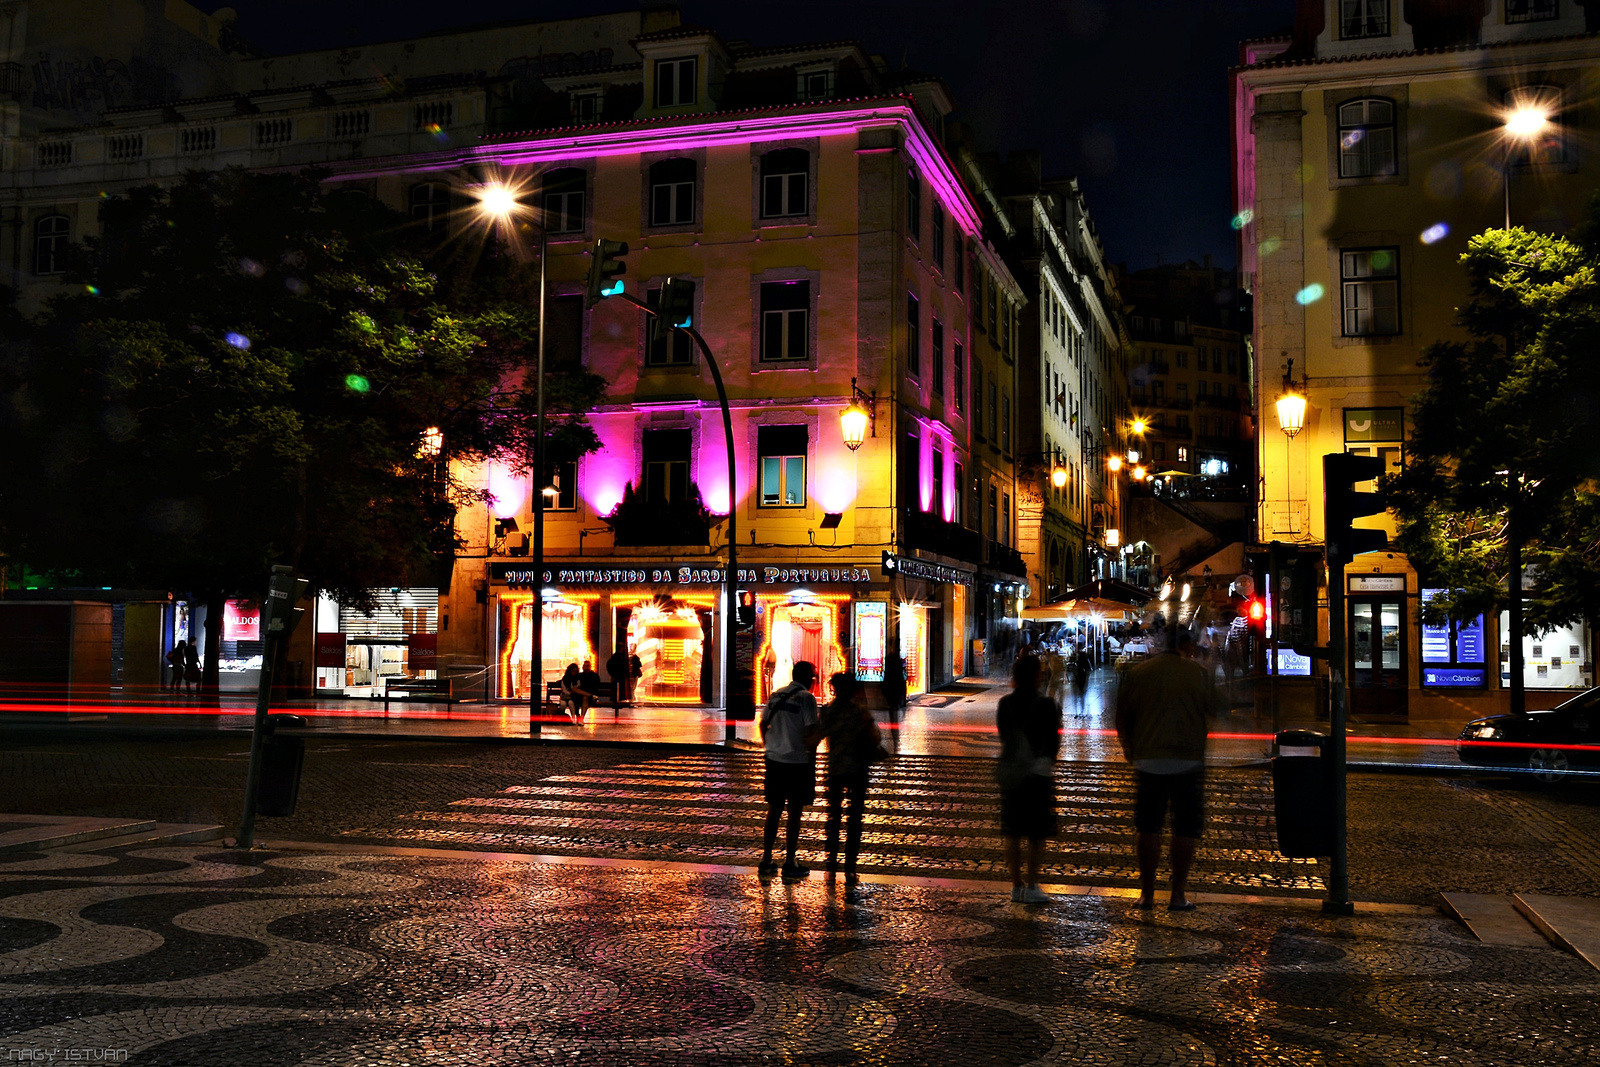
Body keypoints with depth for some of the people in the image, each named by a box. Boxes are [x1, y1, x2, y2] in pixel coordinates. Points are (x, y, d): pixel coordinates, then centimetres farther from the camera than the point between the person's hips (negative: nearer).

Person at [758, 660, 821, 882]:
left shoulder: (776, 696, 8)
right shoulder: (806, 698, -10)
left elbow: (763, 724, 13)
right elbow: (810, 733, -14)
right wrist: (812, 761, -1)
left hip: (774, 760, 6)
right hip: (798, 762, -5)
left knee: (774, 809, 13)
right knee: (794, 812, 3)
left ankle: (766, 861, 18)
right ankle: (790, 865, 7)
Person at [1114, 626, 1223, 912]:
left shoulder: (1138, 673, 1)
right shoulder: (1199, 674, -5)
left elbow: (1122, 717, 7)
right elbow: (1216, 709, 9)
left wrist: (1130, 750, 21)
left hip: (1148, 760, 2)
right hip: (1188, 760, -2)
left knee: (1148, 828, 11)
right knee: (1186, 829, 7)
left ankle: (1147, 893, 14)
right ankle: (1178, 895, 8)